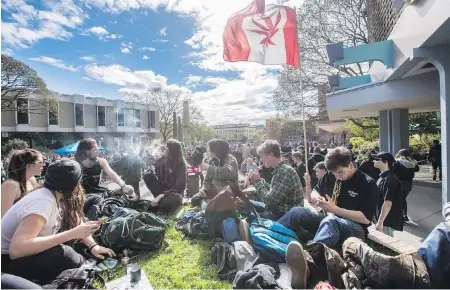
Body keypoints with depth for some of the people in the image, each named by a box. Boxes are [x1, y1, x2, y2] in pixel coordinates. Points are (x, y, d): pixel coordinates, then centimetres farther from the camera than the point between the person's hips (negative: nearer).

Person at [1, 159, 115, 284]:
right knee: (65, 255, -29)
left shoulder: (56, 196, -4)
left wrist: (92, 245, -10)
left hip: (30, 253, 9)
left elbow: (76, 222, 4)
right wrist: (72, 233, -37)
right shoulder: (43, 201, -30)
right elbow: (16, 249, -40)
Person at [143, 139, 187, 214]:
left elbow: (180, 187, -19)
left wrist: (162, 195, -26)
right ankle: (162, 200, -17)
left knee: (176, 199, -39)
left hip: (174, 193, -4)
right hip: (162, 189, 4)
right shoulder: (162, 160, -2)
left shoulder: (181, 165, -15)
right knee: (147, 176, -18)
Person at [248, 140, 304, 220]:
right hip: (278, 210, 9)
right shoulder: (279, 169, 4)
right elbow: (272, 191, 13)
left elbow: (270, 200, -25)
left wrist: (257, 181, -14)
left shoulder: (285, 171, -24)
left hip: (287, 216, -9)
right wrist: (259, 180, 2)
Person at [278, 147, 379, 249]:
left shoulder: (368, 184, -8)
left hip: (354, 227, -5)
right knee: (296, 212, -24)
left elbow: (366, 219, -14)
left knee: (329, 222, -42)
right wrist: (316, 197, -9)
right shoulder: (330, 175, 6)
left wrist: (335, 209, -21)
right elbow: (315, 192, 16)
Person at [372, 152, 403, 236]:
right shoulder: (383, 177, 8)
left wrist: (380, 222, -24)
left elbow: (388, 203, -26)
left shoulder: (390, 180, -21)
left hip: (387, 222, -9)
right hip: (382, 219, 9)